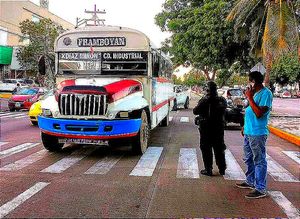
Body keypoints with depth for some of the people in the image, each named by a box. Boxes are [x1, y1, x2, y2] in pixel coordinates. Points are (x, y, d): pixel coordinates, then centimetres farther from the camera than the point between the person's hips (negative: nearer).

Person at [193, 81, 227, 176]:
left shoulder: (204, 100, -17)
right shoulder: (222, 100, -3)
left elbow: (195, 111, -13)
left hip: (206, 128, -4)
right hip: (219, 128, 4)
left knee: (206, 149, 5)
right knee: (219, 148, 16)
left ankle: (208, 170, 7)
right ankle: (222, 169, 24)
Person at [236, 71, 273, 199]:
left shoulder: (266, 93, -15)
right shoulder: (255, 93, 13)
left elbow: (259, 113, -23)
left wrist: (250, 98, -20)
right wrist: (245, 126, 21)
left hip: (258, 133, -10)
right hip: (248, 132, 10)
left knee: (259, 161, -2)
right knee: (249, 159, 20)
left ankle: (260, 189, 5)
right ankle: (251, 181, 34)